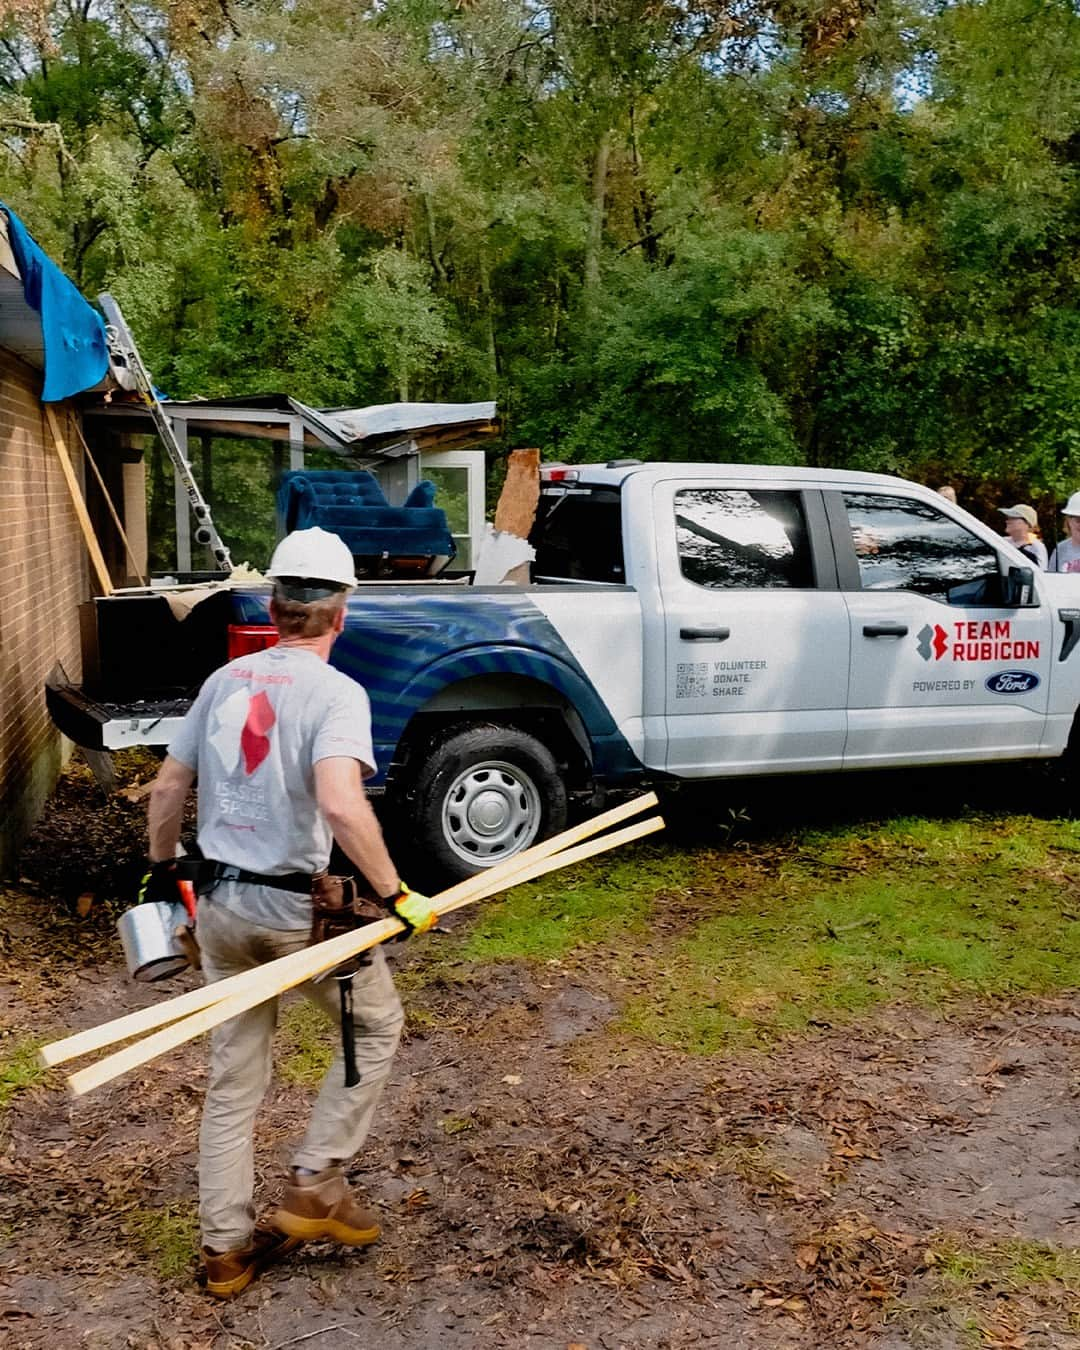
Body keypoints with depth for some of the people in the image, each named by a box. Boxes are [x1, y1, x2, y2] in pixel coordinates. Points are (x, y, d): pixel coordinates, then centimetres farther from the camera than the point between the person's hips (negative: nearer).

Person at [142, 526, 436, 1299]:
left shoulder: (226, 680, 4)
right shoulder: (337, 692, -15)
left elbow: (168, 787, 10)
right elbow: (340, 804, -30)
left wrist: (163, 867, 25)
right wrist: (395, 894, -22)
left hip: (219, 905, 6)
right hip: (298, 910, -6)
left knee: (234, 1078, 17)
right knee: (376, 1028, 19)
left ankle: (227, 1248, 27)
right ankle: (315, 1186, 19)